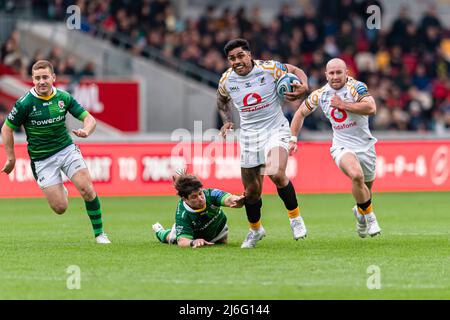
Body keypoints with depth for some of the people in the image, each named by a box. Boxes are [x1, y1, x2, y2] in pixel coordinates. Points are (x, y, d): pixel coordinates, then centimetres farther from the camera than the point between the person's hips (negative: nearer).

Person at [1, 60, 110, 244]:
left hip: (67, 150, 2)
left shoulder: (63, 97, -4)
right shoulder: (25, 103, -14)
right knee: (60, 208, -7)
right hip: (42, 159, -2)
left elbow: (89, 119, -1)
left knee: (87, 190, -16)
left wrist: (86, 131, -24)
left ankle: (99, 233, 2)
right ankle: (59, 191, 31)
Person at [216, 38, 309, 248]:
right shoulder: (226, 80, -1)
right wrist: (227, 121, 7)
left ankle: (295, 216, -8)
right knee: (252, 191, 7)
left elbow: (295, 71, 4)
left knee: (276, 174, -30)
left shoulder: (269, 69, -12)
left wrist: (304, 86, -16)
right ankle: (255, 230, 34)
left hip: (275, 130, -4)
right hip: (249, 135, 4)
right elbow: (222, 100, 22)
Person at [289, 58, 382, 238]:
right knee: (356, 175, -30)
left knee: (366, 190, 13)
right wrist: (292, 139, 8)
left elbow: (371, 108, -30)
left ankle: (360, 212, 48)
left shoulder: (356, 87, -14)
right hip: (342, 147, 0)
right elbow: (301, 113, 15)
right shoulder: (320, 95, -1)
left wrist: (343, 105, -28)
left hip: (365, 145, 0)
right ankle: (369, 217, -10)